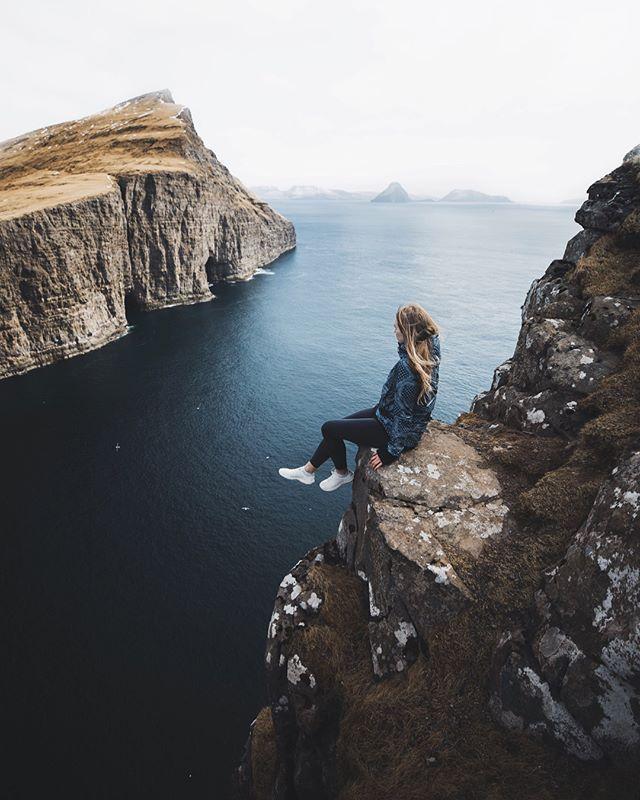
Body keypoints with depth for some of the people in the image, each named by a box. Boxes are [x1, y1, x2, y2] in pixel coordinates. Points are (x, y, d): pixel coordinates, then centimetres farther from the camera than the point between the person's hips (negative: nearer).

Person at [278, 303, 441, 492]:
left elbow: (404, 415, -27)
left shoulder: (406, 367, -34)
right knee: (338, 425, 15)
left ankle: (342, 473, 29)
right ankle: (308, 469, 30)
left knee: (329, 428, 2)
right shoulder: (430, 346, -11)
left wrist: (391, 452, -18)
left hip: (396, 432, -9)